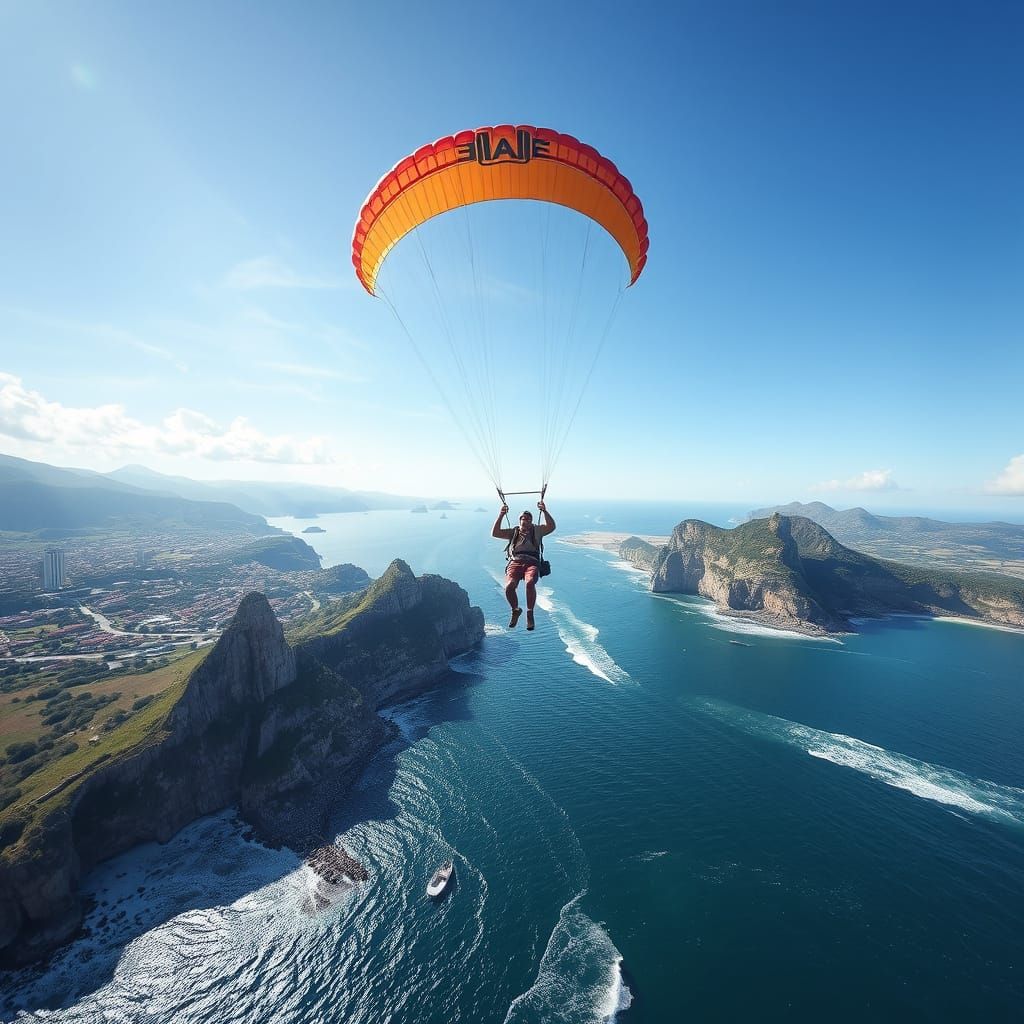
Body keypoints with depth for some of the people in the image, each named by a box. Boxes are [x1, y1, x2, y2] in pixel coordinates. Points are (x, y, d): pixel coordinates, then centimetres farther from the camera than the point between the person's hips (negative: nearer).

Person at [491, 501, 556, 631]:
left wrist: (545, 511, -4)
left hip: (532, 563, -1)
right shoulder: (513, 532, 25)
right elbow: (495, 533, 13)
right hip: (515, 562, 1)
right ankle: (515, 610, 1)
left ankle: (530, 613, -15)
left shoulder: (537, 530, 23)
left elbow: (551, 527, 6)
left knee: (530, 583, -35)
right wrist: (500, 516, 4)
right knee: (509, 586, -28)